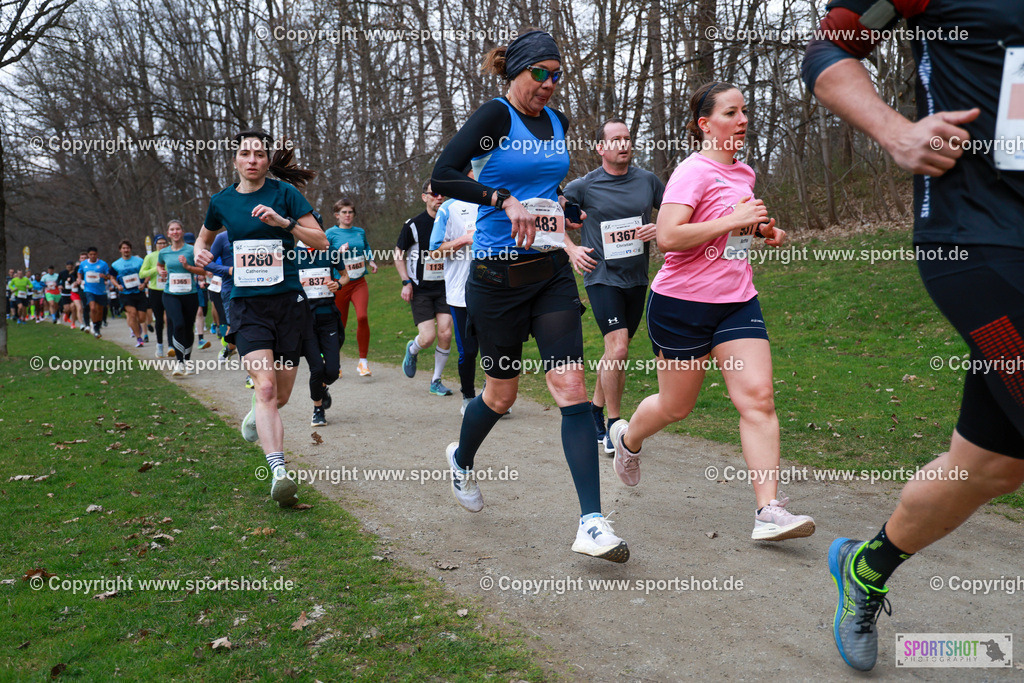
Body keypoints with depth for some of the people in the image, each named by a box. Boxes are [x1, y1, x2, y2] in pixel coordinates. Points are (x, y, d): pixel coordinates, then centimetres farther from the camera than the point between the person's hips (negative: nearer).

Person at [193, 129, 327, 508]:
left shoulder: (284, 193, -2)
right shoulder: (222, 201, 7)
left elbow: (321, 241, -6)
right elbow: (204, 237, 27)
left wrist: (284, 222, -20)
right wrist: (200, 251, 4)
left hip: (288, 301, 0)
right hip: (247, 304, 1)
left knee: (280, 396, 9)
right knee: (265, 387, -19)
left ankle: (257, 415, 45)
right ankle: (279, 473, -24)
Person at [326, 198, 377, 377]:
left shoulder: (360, 232, 10)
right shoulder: (331, 233, -1)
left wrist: (371, 261, 11)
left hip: (359, 282, 2)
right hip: (339, 283, -2)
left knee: (362, 317, -20)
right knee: (339, 324, 5)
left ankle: (363, 361, -10)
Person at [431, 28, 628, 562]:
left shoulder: (557, 122, 12)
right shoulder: (495, 116, -7)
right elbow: (442, 176, -19)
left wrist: (558, 207, 11)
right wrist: (504, 200, -26)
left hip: (551, 272, 5)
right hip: (497, 275, -4)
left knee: (571, 386, -9)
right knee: (502, 392, 10)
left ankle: (591, 523, -11)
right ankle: (462, 458, 45)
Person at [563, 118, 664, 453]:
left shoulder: (647, 180, 4)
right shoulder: (584, 186, -5)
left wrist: (662, 228, -7)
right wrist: (571, 249, -8)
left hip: (637, 278, 4)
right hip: (602, 276, -4)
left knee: (616, 353, 12)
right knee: (617, 349, -16)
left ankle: (595, 413, 29)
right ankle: (614, 426, -4)